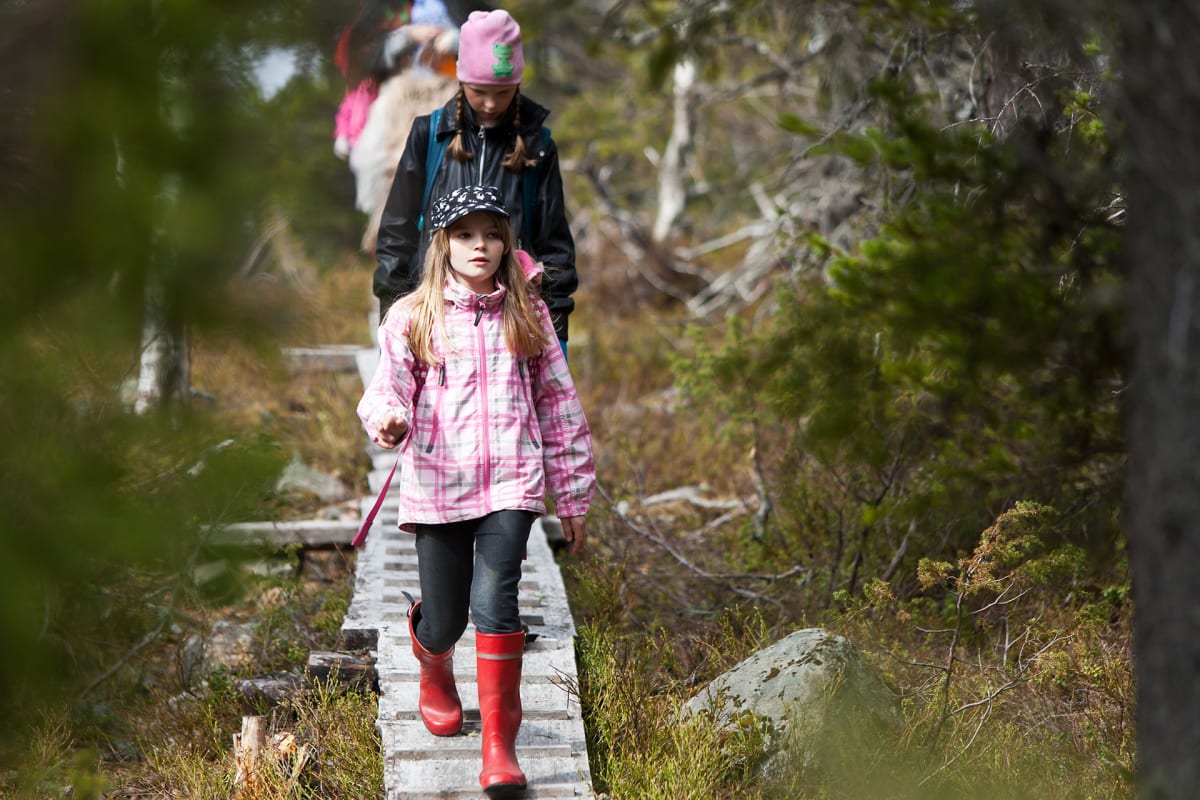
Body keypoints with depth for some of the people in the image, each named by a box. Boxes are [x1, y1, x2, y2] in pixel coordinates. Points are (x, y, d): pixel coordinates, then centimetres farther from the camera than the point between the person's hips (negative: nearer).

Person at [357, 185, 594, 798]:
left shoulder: (525, 315, 9)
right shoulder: (412, 317, 4)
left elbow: (557, 403, 13)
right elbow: (388, 386, -4)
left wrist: (572, 495, 15)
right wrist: (387, 419, -30)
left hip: (511, 482, 0)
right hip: (437, 487, 0)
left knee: (494, 601, -19)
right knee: (444, 619, 7)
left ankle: (499, 745, -13)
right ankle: (435, 675, 46)